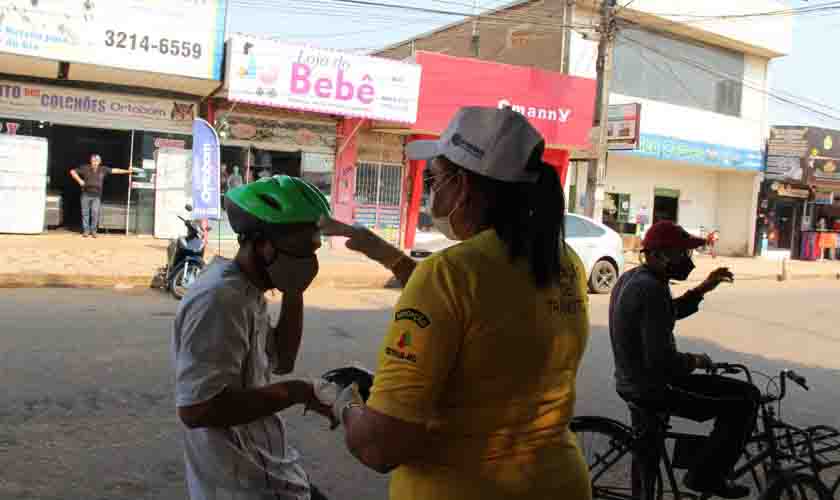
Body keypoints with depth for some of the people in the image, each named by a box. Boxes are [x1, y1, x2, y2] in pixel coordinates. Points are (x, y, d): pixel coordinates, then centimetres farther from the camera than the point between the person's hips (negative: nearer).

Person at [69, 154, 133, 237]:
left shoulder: (103, 169, 3)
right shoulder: (85, 168, -1)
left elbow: (114, 170, 6)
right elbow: (72, 172, 2)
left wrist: (127, 171, 5)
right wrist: (79, 180, -6)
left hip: (96, 196, 1)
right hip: (86, 194, 0)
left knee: (95, 213, -4)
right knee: (85, 213, 3)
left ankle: (93, 231, 7)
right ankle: (86, 230, 11)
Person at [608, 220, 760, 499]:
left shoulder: (632, 277, 5)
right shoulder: (652, 289, -26)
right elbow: (662, 361, -30)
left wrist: (703, 289, 10)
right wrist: (696, 361, -11)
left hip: (632, 381, 10)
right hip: (654, 388, -10)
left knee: (733, 390, 23)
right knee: (746, 398, -1)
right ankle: (707, 475, 8)